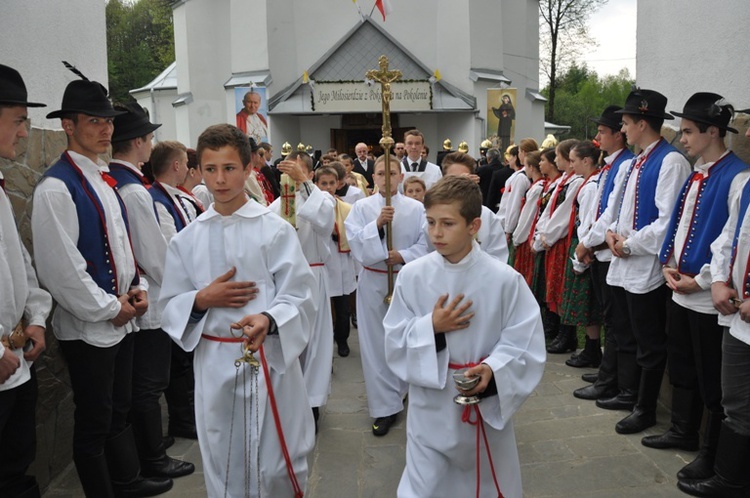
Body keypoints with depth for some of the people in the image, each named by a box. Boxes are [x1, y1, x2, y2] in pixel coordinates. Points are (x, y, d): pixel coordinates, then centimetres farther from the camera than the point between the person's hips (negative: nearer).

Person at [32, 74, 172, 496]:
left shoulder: (105, 179, 10)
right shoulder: (57, 187, -17)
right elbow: (61, 267, -21)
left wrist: (138, 287, 3)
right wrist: (110, 308, -15)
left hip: (123, 319, 8)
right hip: (88, 327, -8)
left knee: (119, 411, 22)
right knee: (94, 423, 8)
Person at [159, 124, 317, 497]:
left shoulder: (275, 230, -6)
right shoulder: (187, 240, 4)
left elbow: (300, 297, -9)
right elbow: (170, 307, 8)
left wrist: (268, 320, -29)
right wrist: (202, 299, -12)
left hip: (269, 360, -3)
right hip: (214, 364, 3)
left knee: (276, 466, 5)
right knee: (222, 465, 14)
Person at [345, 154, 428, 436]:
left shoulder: (416, 208, -2)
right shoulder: (362, 207, 0)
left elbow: (426, 244, -3)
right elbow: (354, 242, -8)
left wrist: (403, 255, -18)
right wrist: (377, 224, -21)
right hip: (373, 281, 1)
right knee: (376, 344, 2)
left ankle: (411, 389, 35)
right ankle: (385, 406, 12)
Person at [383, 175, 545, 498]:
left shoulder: (505, 279, -14)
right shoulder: (412, 276, -9)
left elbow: (525, 344, -8)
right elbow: (394, 342, -3)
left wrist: (493, 370, -25)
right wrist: (431, 328, -20)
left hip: (488, 406, 0)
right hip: (430, 409, 1)